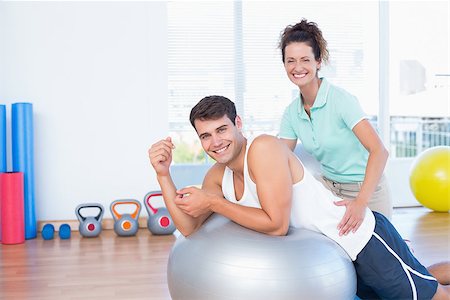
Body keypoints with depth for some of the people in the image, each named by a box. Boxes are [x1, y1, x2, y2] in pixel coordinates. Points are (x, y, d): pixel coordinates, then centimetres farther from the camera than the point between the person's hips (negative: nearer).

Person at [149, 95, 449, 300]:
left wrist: (212, 202, -26)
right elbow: (189, 227, -7)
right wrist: (163, 173, -15)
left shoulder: (264, 148, -25)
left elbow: (277, 224, -29)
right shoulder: (217, 176, -1)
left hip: (363, 237, -8)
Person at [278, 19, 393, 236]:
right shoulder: (292, 113, -1)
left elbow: (379, 151, -30)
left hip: (365, 190, -6)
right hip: (328, 188, 6)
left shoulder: (340, 99, -21)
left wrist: (360, 203, -41)